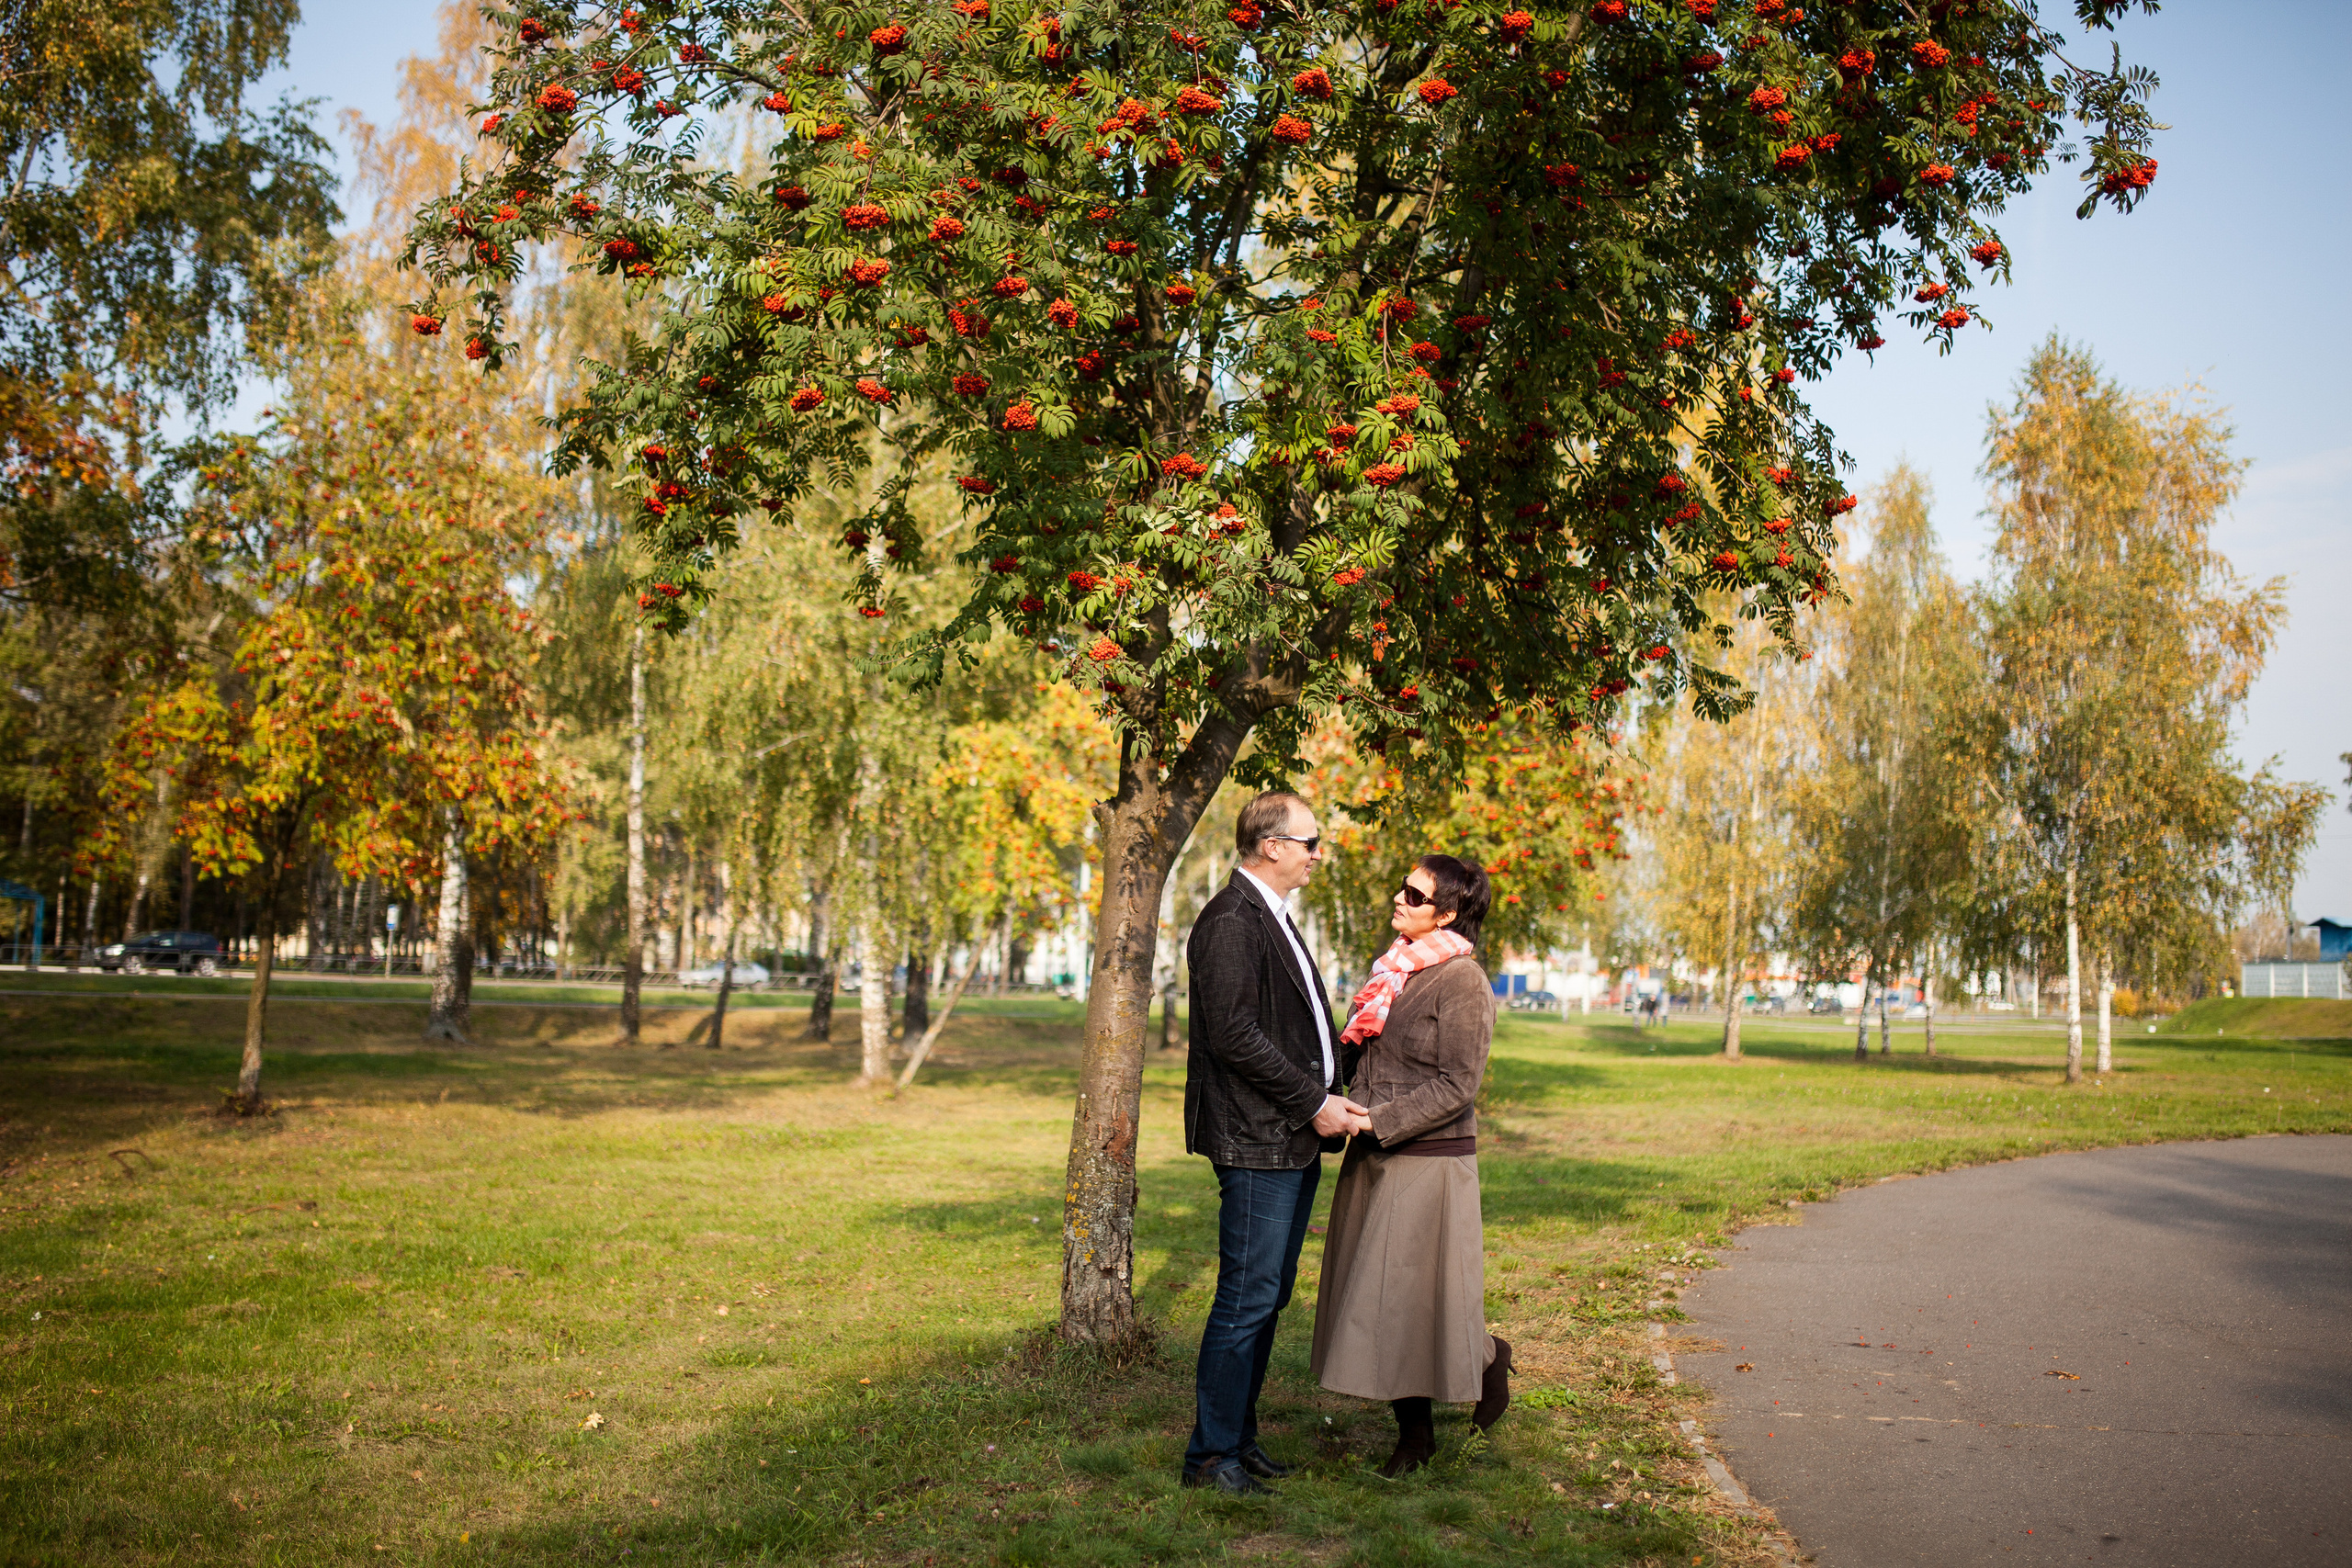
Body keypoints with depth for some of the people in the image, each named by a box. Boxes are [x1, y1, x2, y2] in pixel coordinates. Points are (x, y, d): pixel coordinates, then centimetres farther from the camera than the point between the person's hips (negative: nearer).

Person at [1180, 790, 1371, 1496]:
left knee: (1268, 1297, 15)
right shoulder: (1231, 922, -14)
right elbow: (1234, 1036, -22)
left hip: (1295, 1143, 10)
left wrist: (1333, 1099, 9)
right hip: (1257, 1144, -10)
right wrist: (1313, 1103, -18)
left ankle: (1239, 1437, 25)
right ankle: (1211, 1455, 5)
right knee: (1246, 1300, -5)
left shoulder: (1273, 918, 18)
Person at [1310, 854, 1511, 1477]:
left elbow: (1455, 1087, -17)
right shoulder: (1394, 969, 9)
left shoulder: (1463, 982, -14)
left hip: (1429, 1162, -8)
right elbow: (1352, 1050, 18)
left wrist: (1377, 1120, -21)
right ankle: (1415, 1434, 22)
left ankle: (1489, 1357, 30)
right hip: (1374, 1157, 8)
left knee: (1419, 1297, 0)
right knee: (1377, 1298, 10)